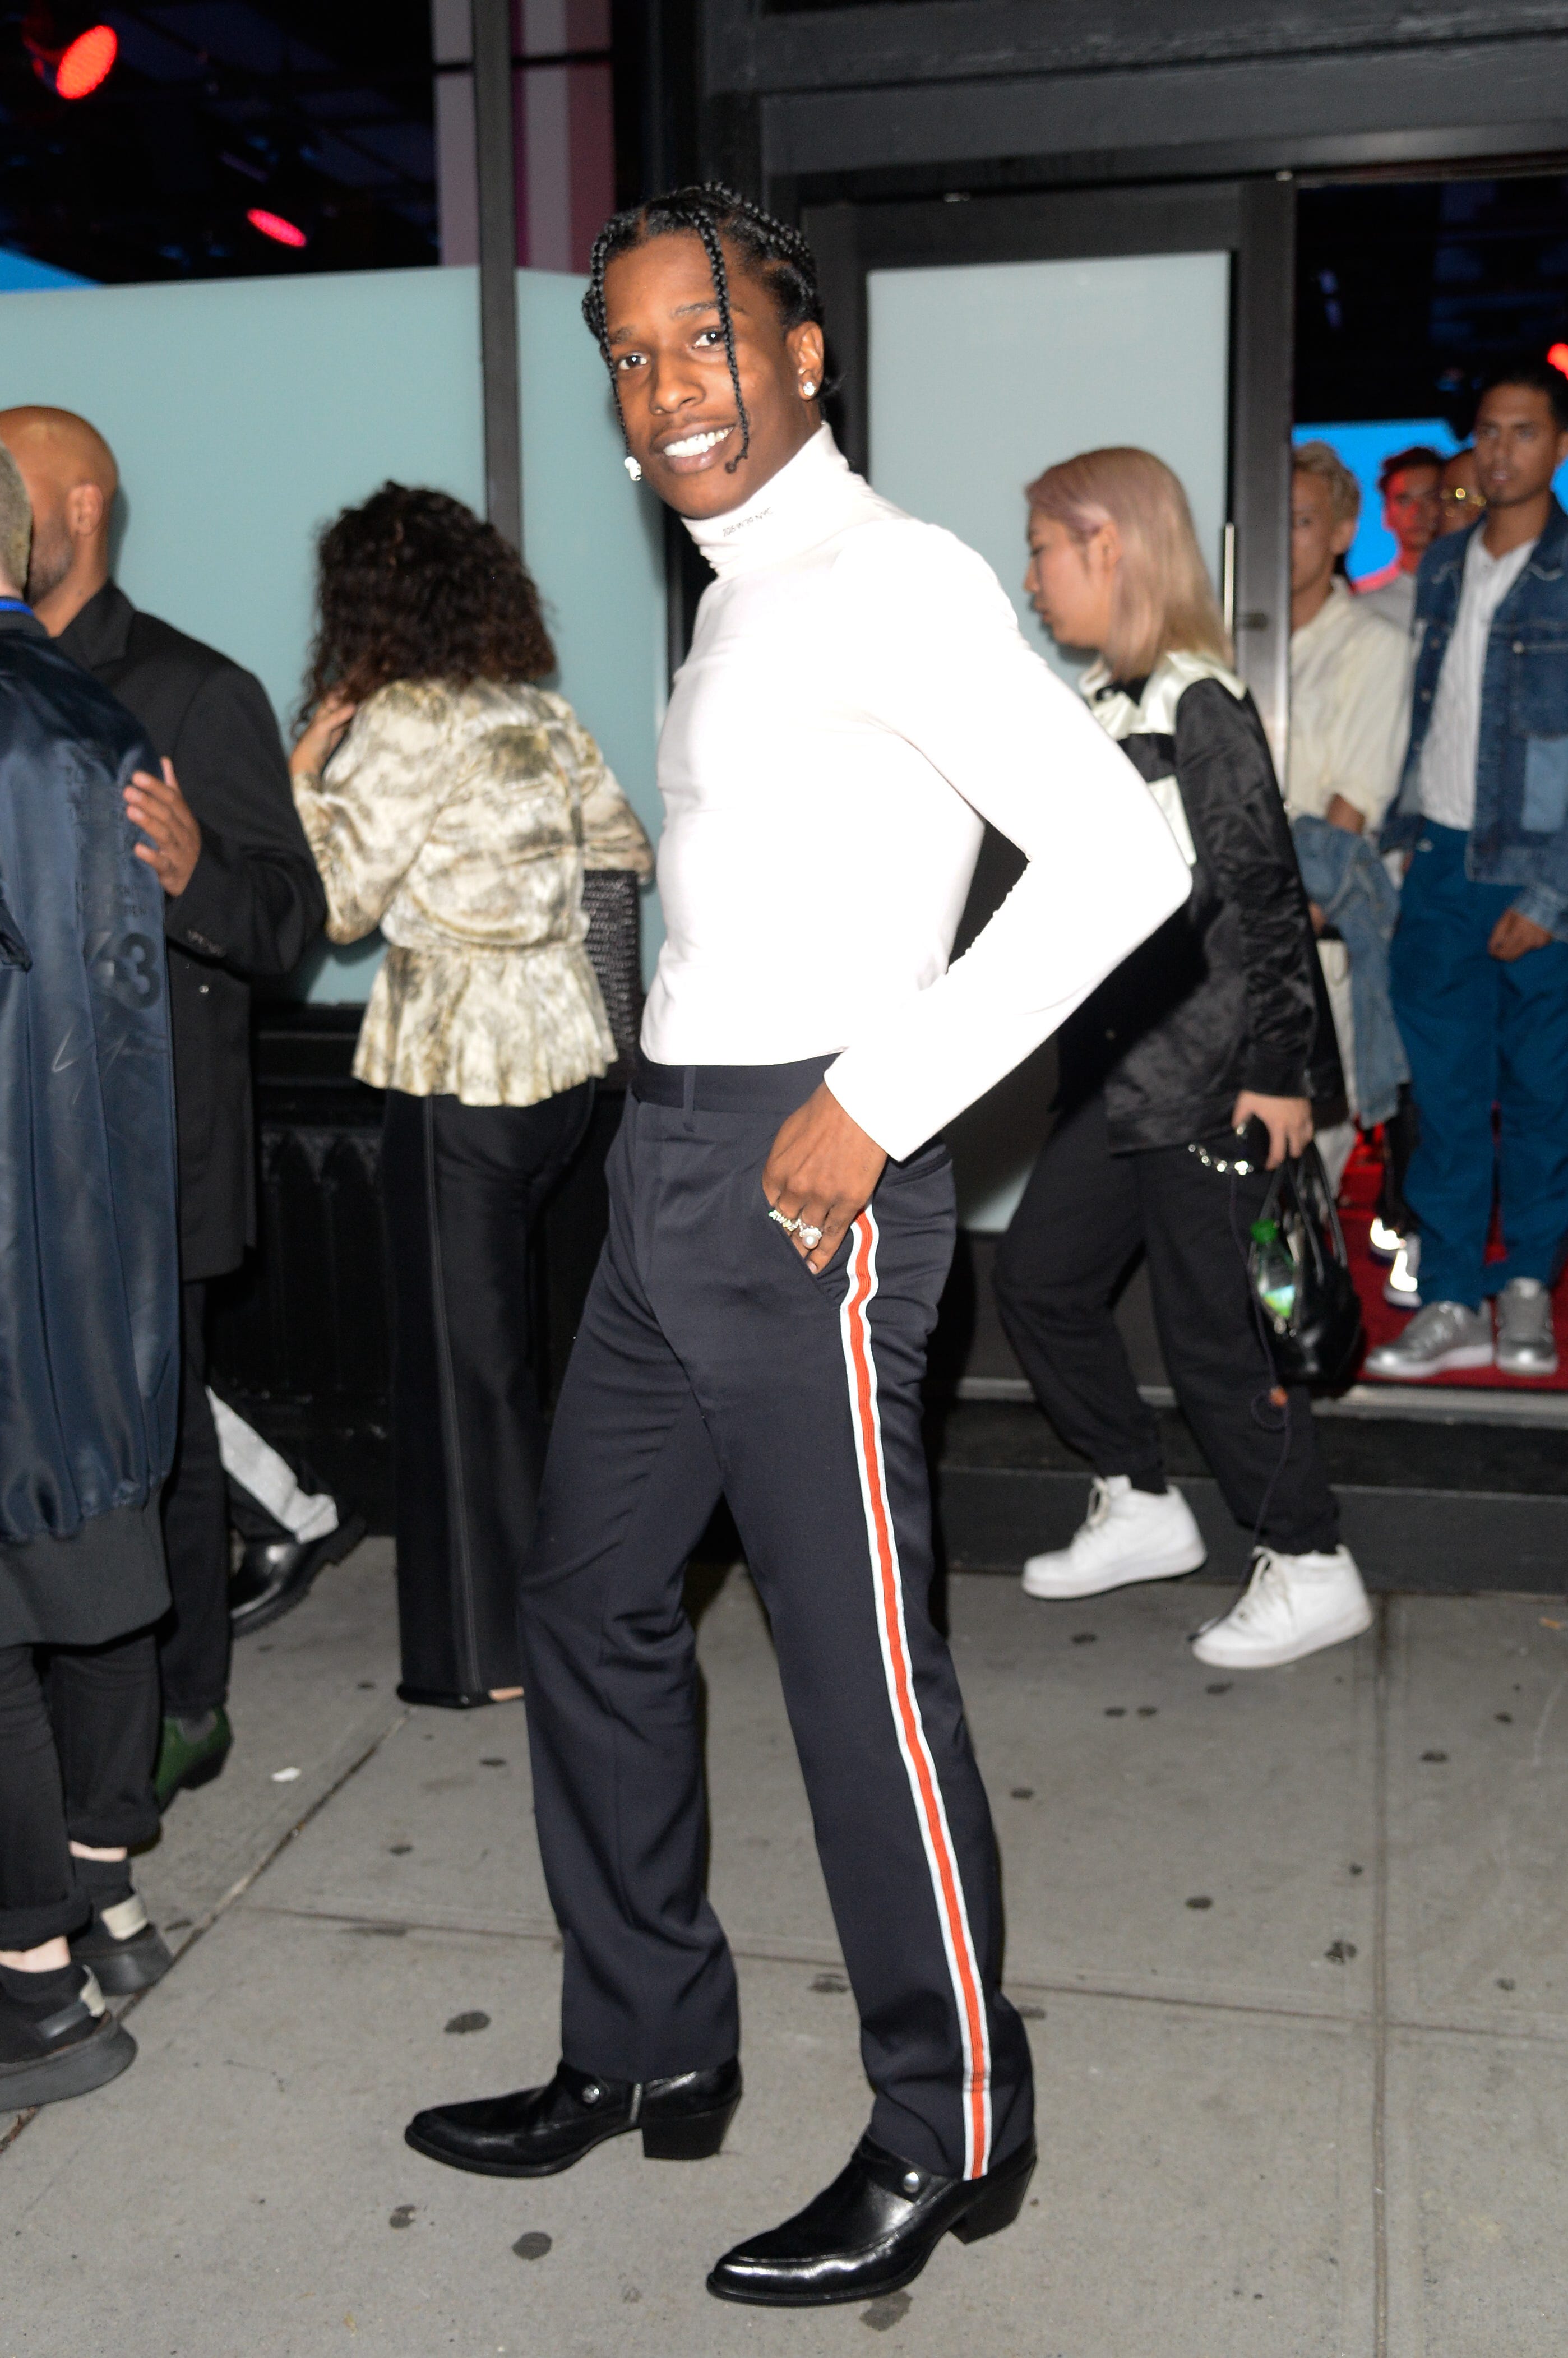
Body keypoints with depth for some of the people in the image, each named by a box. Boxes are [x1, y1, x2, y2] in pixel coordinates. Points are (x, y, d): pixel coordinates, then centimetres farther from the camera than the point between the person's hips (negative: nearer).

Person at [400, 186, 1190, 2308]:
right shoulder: (736, 604, 20)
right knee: (590, 1608, 15)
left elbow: (1122, 856, -20)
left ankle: (953, 2139, 18)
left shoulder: (895, 581, -9)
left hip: (807, 1178, -10)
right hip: (669, 1166, 10)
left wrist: (878, 1103, -20)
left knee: (859, 1662, -2)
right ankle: (649, 2056, 32)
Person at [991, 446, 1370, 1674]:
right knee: (1038, 1275, 12)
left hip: (1207, 1079, -9)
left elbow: (1266, 895, -16)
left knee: (1212, 1329, -2)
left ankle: (1312, 1570, 15)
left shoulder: (1201, 705, -14)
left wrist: (1279, 1069, -17)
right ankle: (1142, 1510, 27)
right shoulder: (1107, 704, 12)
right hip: (1120, 1074, 9)